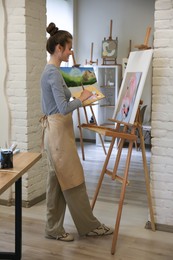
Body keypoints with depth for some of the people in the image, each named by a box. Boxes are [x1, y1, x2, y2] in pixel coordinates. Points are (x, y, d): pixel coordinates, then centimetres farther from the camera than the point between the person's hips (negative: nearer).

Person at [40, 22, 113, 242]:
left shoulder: (50, 71, 14)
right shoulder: (54, 72, -17)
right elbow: (63, 108, -24)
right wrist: (82, 99, -9)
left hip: (55, 130, 10)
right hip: (58, 131, -10)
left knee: (57, 181, 13)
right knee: (72, 180, 1)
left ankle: (54, 228, 20)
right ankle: (89, 226, 15)